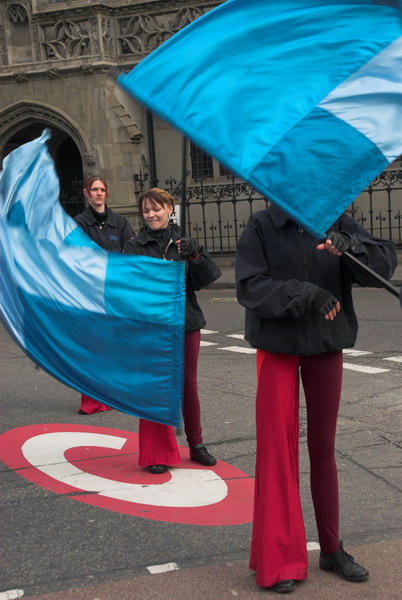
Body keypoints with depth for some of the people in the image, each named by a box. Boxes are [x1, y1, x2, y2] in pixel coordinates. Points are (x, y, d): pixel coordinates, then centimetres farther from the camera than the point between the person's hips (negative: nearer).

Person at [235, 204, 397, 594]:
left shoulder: (337, 223, -2)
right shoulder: (261, 228, -8)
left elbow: (385, 262, -10)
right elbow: (250, 287, -16)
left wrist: (351, 246, -29)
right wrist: (304, 293, -27)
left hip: (327, 344, 3)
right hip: (277, 346, -2)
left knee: (323, 448, 13)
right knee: (278, 448, 0)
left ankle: (331, 549, 27)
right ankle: (278, 561, 11)